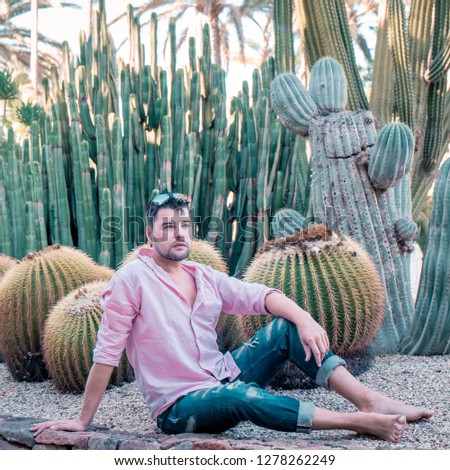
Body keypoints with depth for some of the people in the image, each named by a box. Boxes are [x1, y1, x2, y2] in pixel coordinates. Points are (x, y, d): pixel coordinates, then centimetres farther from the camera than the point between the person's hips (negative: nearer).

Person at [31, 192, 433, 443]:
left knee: (287, 327, -11)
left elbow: (258, 296, -2)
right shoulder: (132, 279, -10)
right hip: (180, 407, -7)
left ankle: (372, 401, -21)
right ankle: (363, 423, -39)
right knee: (240, 396, -38)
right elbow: (107, 353, -11)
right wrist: (82, 421, -10)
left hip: (223, 375, 7)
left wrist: (304, 318, -22)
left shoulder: (205, 277, 9)